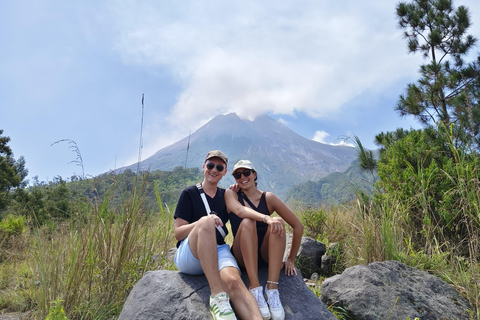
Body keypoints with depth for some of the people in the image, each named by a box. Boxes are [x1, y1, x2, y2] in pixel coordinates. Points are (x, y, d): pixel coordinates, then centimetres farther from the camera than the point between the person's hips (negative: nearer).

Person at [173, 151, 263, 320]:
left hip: (218, 252, 3)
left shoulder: (226, 195, 19)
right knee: (206, 221, -35)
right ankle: (217, 296, -39)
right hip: (189, 254, -2)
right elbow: (178, 233, -1)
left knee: (234, 281, -32)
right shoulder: (189, 193, 7)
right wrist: (204, 222, -19)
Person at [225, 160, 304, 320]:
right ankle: (255, 289, -34)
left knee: (277, 224, -25)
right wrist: (266, 218, -41)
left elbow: (298, 225, 1)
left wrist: (291, 259, -1)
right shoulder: (231, 194, 0)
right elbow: (239, 210, -24)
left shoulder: (268, 198, 1)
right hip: (243, 257, -1)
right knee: (247, 222, -29)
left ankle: (272, 288, -30)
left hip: (267, 255, 1)